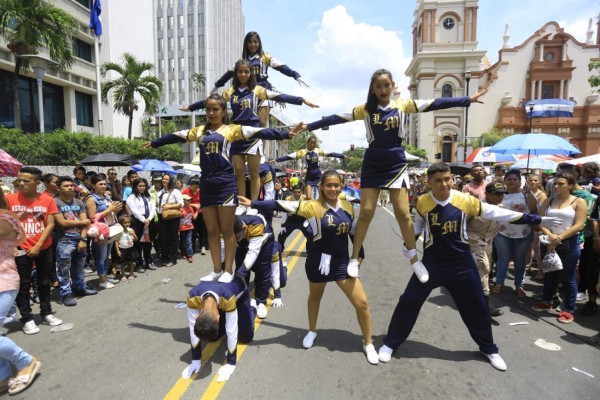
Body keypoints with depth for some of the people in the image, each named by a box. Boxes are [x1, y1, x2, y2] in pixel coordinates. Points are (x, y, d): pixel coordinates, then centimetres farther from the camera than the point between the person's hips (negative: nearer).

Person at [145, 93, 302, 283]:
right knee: (212, 231, 10)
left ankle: (228, 271, 13)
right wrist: (154, 143, 38)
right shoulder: (199, 131, 15)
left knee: (227, 231, 2)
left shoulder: (231, 129, 1)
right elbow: (175, 136, 26)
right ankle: (216, 270, 21)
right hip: (206, 185, 5)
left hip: (225, 184, -5)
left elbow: (260, 132, -9)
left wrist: (285, 134, -18)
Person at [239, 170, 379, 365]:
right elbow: (282, 206, -18)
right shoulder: (314, 207, -15)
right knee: (315, 297, 21)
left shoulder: (348, 206, -2)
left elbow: (353, 231, 9)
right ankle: (312, 331, 50)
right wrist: (252, 204, -20)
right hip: (318, 261, -3)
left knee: (362, 302, 3)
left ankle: (368, 344, 26)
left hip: (342, 262, 3)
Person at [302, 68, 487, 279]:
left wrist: (468, 100, 3)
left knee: (403, 213, 1)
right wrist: (308, 127, -4)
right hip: (372, 165, 0)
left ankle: (414, 258, 17)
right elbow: (336, 118, -2)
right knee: (366, 212, 0)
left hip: (396, 164, 0)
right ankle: (354, 258, 11)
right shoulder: (366, 109, 1)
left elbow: (435, 104, 3)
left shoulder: (403, 104, 3)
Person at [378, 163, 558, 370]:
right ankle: (390, 343, 18)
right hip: (432, 263, -1)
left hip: (462, 264, 1)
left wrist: (535, 219, -2)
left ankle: (489, 349, 40)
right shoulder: (422, 202, -10)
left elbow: (495, 212, -4)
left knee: (476, 306, 13)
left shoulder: (465, 200, -11)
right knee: (408, 301, -2)